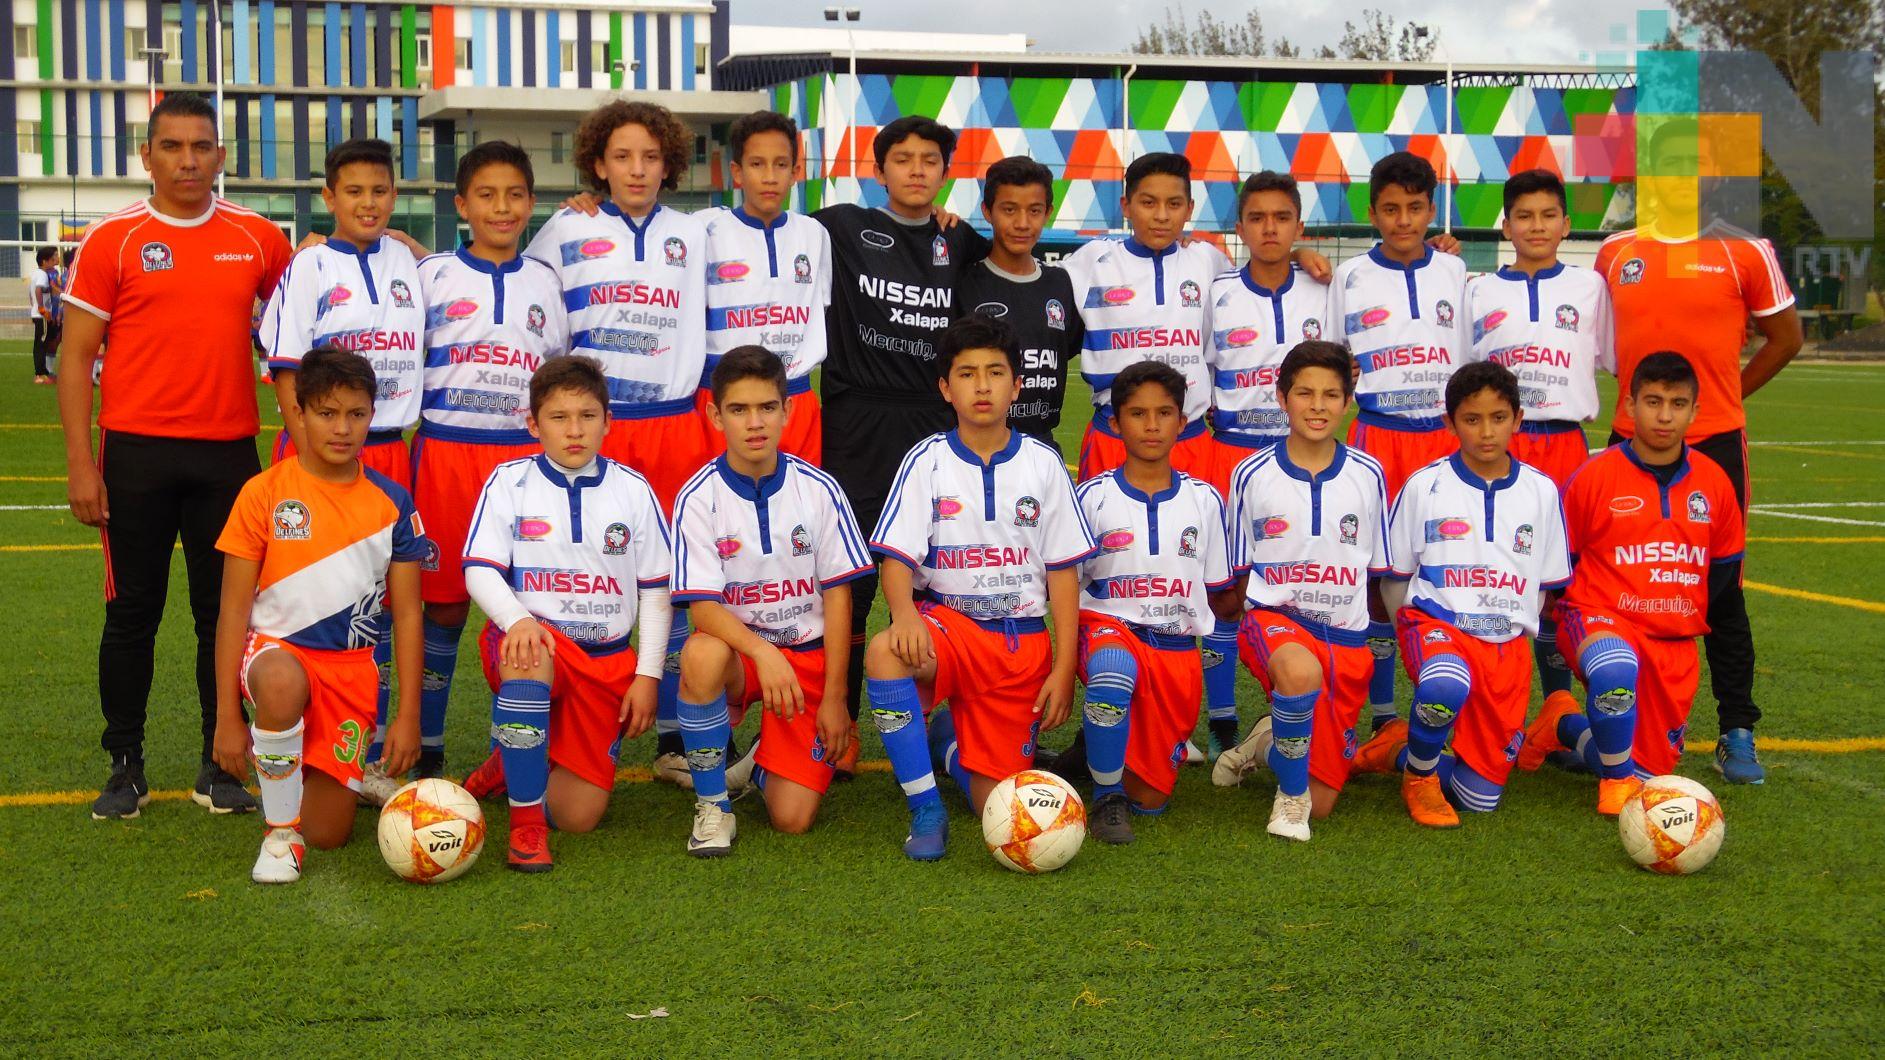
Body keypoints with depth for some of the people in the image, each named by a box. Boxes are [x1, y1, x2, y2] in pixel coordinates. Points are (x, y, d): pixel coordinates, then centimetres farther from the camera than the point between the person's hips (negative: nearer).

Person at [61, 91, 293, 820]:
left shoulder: (258, 237, 5)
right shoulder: (112, 239, -1)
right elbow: (76, 354, -1)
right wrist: (80, 464, -8)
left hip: (229, 452, 2)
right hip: (137, 451, -2)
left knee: (223, 610, 6)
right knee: (132, 611, 5)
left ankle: (221, 767, 16)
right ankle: (125, 766, 17)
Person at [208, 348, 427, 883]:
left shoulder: (392, 503, 0)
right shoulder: (264, 494, -7)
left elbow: (406, 613, 4)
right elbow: (234, 609, -5)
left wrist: (408, 715, -1)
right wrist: (227, 716, -10)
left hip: (352, 666, 2)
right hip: (278, 648, -2)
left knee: (329, 834, -1)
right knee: (281, 682, -42)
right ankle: (280, 831, -19)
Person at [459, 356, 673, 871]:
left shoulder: (633, 490, 6)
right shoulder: (509, 482, 1)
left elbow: (654, 591, 8)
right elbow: (480, 570, -7)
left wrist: (647, 675, 0)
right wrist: (517, 620, -28)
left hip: (607, 660, 2)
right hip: (535, 640, -2)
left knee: (579, 815, -8)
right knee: (528, 655, -42)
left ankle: (513, 760, 28)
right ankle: (525, 822, -29)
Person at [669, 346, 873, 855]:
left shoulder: (818, 490, -5)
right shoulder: (698, 498, -9)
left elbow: (837, 594, -1)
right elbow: (703, 604, -15)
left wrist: (834, 696, -5)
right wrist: (762, 653, -33)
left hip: (806, 655, 1)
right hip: (735, 646, -1)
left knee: (793, 817, -15)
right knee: (701, 655, -40)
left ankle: (765, 755, 23)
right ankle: (712, 804, -17)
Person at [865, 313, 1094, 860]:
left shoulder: (1043, 463, 2)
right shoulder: (927, 461, -2)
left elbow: (1063, 570, 4)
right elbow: (897, 558, -8)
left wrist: (1063, 669, -3)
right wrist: (905, 614, -31)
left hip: (1024, 640, 1)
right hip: (947, 620, -1)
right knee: (884, 652, -38)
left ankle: (950, 738, 32)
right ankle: (926, 812, -22)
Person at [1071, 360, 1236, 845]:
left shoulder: (1204, 500, 7)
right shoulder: (1093, 497, 1)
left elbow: (1220, 596, 14)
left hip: (1178, 646, 3)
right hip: (1109, 626, -3)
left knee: (1150, 799, -1)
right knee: (1114, 668, -42)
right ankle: (1106, 796, -21)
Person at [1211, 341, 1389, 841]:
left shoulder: (1367, 475, 3)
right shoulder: (1253, 474, -1)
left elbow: (1376, 568, 12)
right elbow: (1241, 572, 8)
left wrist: (1356, 630, 10)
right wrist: (1258, 617, -2)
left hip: (1345, 635, 2)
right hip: (1274, 617, -2)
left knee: (1321, 802, 0)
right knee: (1300, 670, -42)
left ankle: (1269, 742, 33)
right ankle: (1290, 792, -16)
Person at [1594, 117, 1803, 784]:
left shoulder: (1743, 250, -2)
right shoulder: (1615, 252, 6)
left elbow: (1785, 336, 6)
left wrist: (1726, 395, 4)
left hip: (1715, 442, -2)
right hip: (1632, 441, 3)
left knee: (1720, 590, 2)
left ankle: (1738, 734, 11)